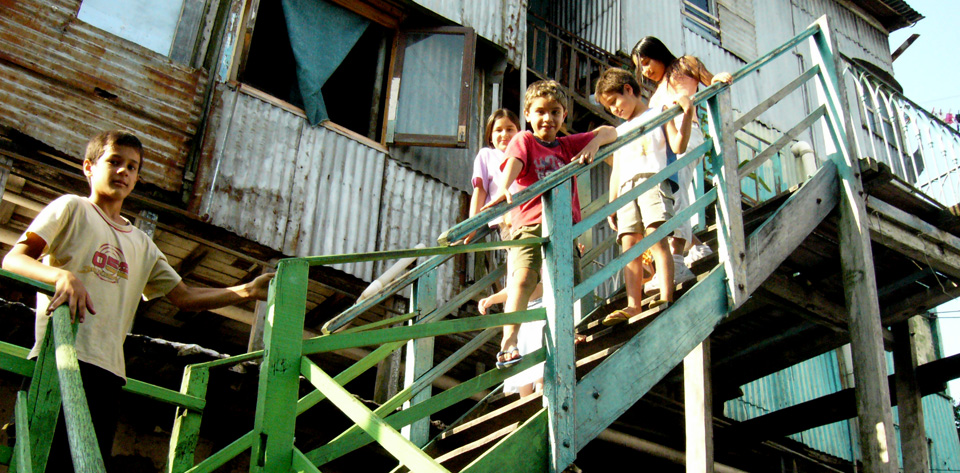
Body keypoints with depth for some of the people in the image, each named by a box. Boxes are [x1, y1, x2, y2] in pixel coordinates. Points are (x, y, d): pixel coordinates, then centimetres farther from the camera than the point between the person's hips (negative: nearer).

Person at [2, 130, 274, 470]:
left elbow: (185, 297, 23)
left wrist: (246, 292, 8)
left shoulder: (141, 244, 28)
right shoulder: (72, 208, 11)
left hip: (108, 370, 6)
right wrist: (63, 275, -21)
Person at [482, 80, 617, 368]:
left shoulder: (568, 145, 23)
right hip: (530, 224, -5)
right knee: (522, 278, -25)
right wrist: (503, 189, -34)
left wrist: (593, 145, 1)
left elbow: (609, 132, 26)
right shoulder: (523, 141, 10)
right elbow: (513, 162, -12)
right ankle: (508, 343, -31)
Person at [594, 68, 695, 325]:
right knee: (630, 244, -8)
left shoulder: (658, 115, 14)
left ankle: (666, 297, -28)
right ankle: (633, 305, -15)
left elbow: (678, 146, 0)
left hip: (653, 179, -5)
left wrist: (687, 115, -13)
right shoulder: (620, 131, 31)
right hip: (627, 188, 5)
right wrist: (611, 205, 20)